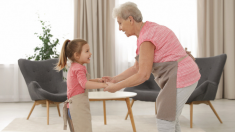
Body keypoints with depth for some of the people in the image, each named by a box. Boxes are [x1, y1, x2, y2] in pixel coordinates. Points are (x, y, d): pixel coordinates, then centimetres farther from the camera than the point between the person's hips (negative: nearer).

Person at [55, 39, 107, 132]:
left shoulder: (74, 67, 19)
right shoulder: (79, 68, -13)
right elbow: (84, 84, -28)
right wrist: (102, 85, -30)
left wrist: (97, 80, 18)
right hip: (78, 106, -11)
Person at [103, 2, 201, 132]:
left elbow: (143, 75, -20)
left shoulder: (146, 39, -20)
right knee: (169, 116, 21)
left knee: (164, 120, -2)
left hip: (180, 78, -10)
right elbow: (137, 67, 15)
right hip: (183, 75, 10)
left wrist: (116, 87, -10)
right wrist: (115, 79, 10)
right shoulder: (148, 32, 13)